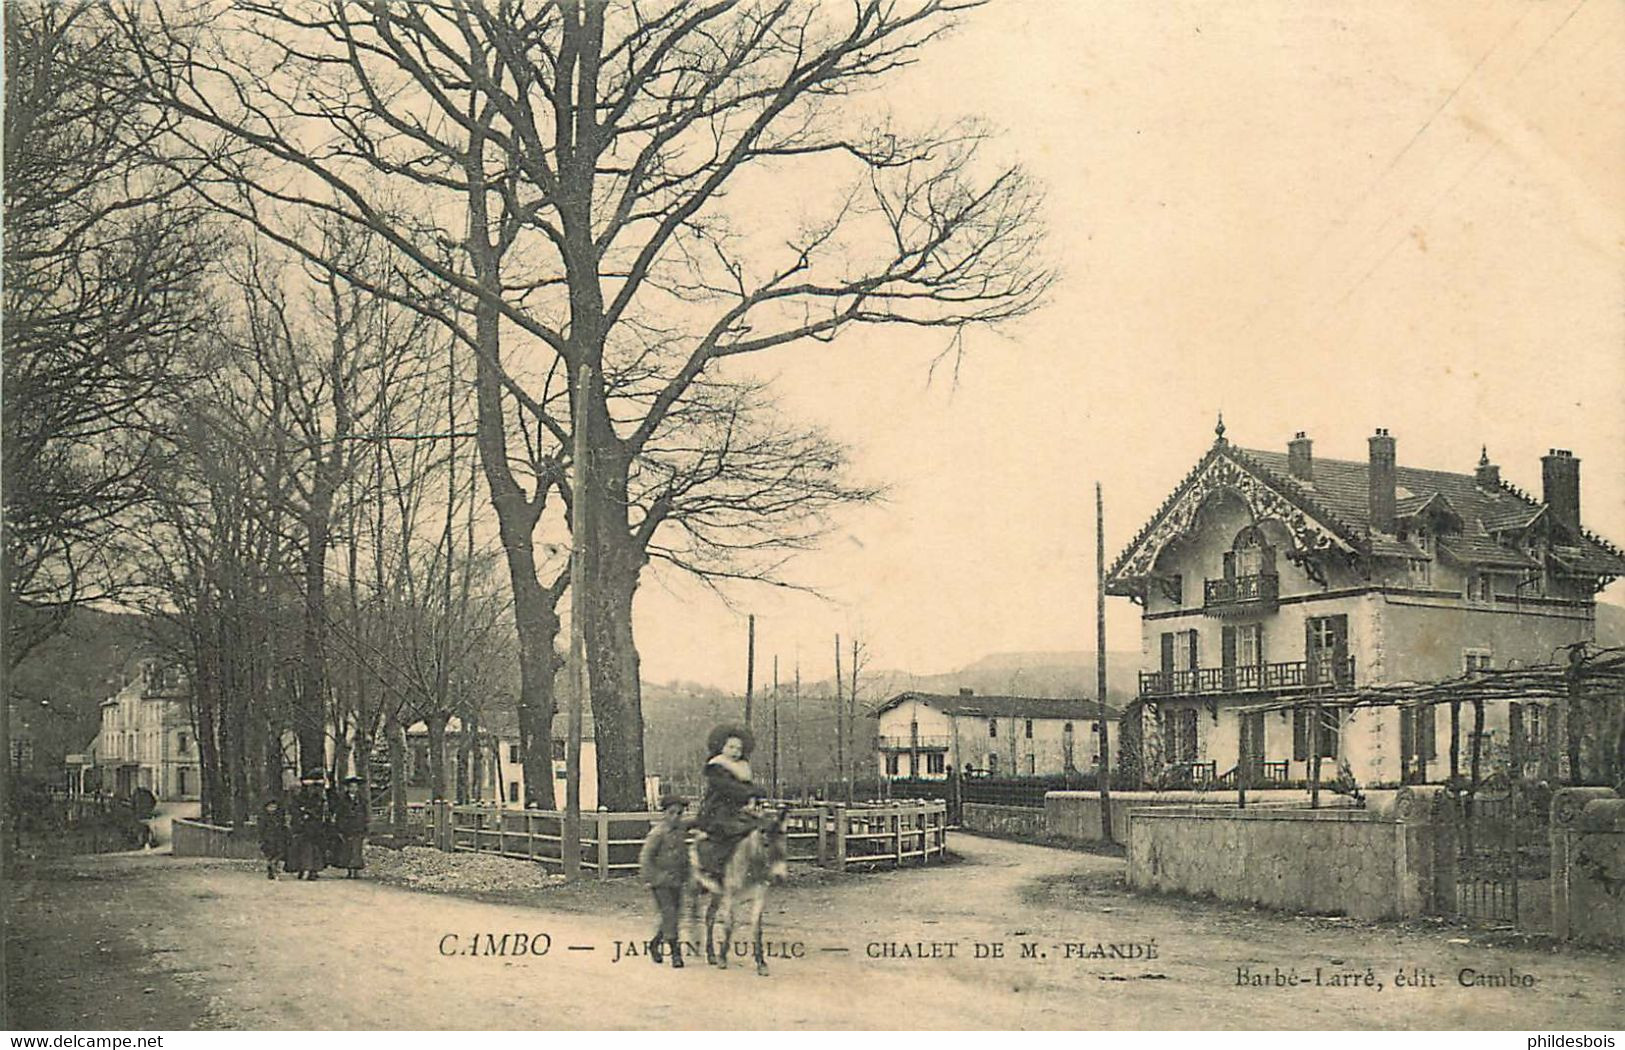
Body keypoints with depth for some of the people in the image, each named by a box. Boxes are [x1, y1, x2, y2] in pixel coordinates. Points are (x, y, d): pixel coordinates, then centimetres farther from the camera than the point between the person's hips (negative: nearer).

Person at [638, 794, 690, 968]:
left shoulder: (681, 832, 9)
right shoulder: (658, 832, -12)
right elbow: (645, 857, -13)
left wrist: (684, 877, 17)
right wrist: (653, 878, -14)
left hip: (676, 882, 7)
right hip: (661, 883, -7)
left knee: (673, 914, 11)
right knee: (669, 914, -9)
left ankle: (654, 944, 30)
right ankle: (676, 953, -6)